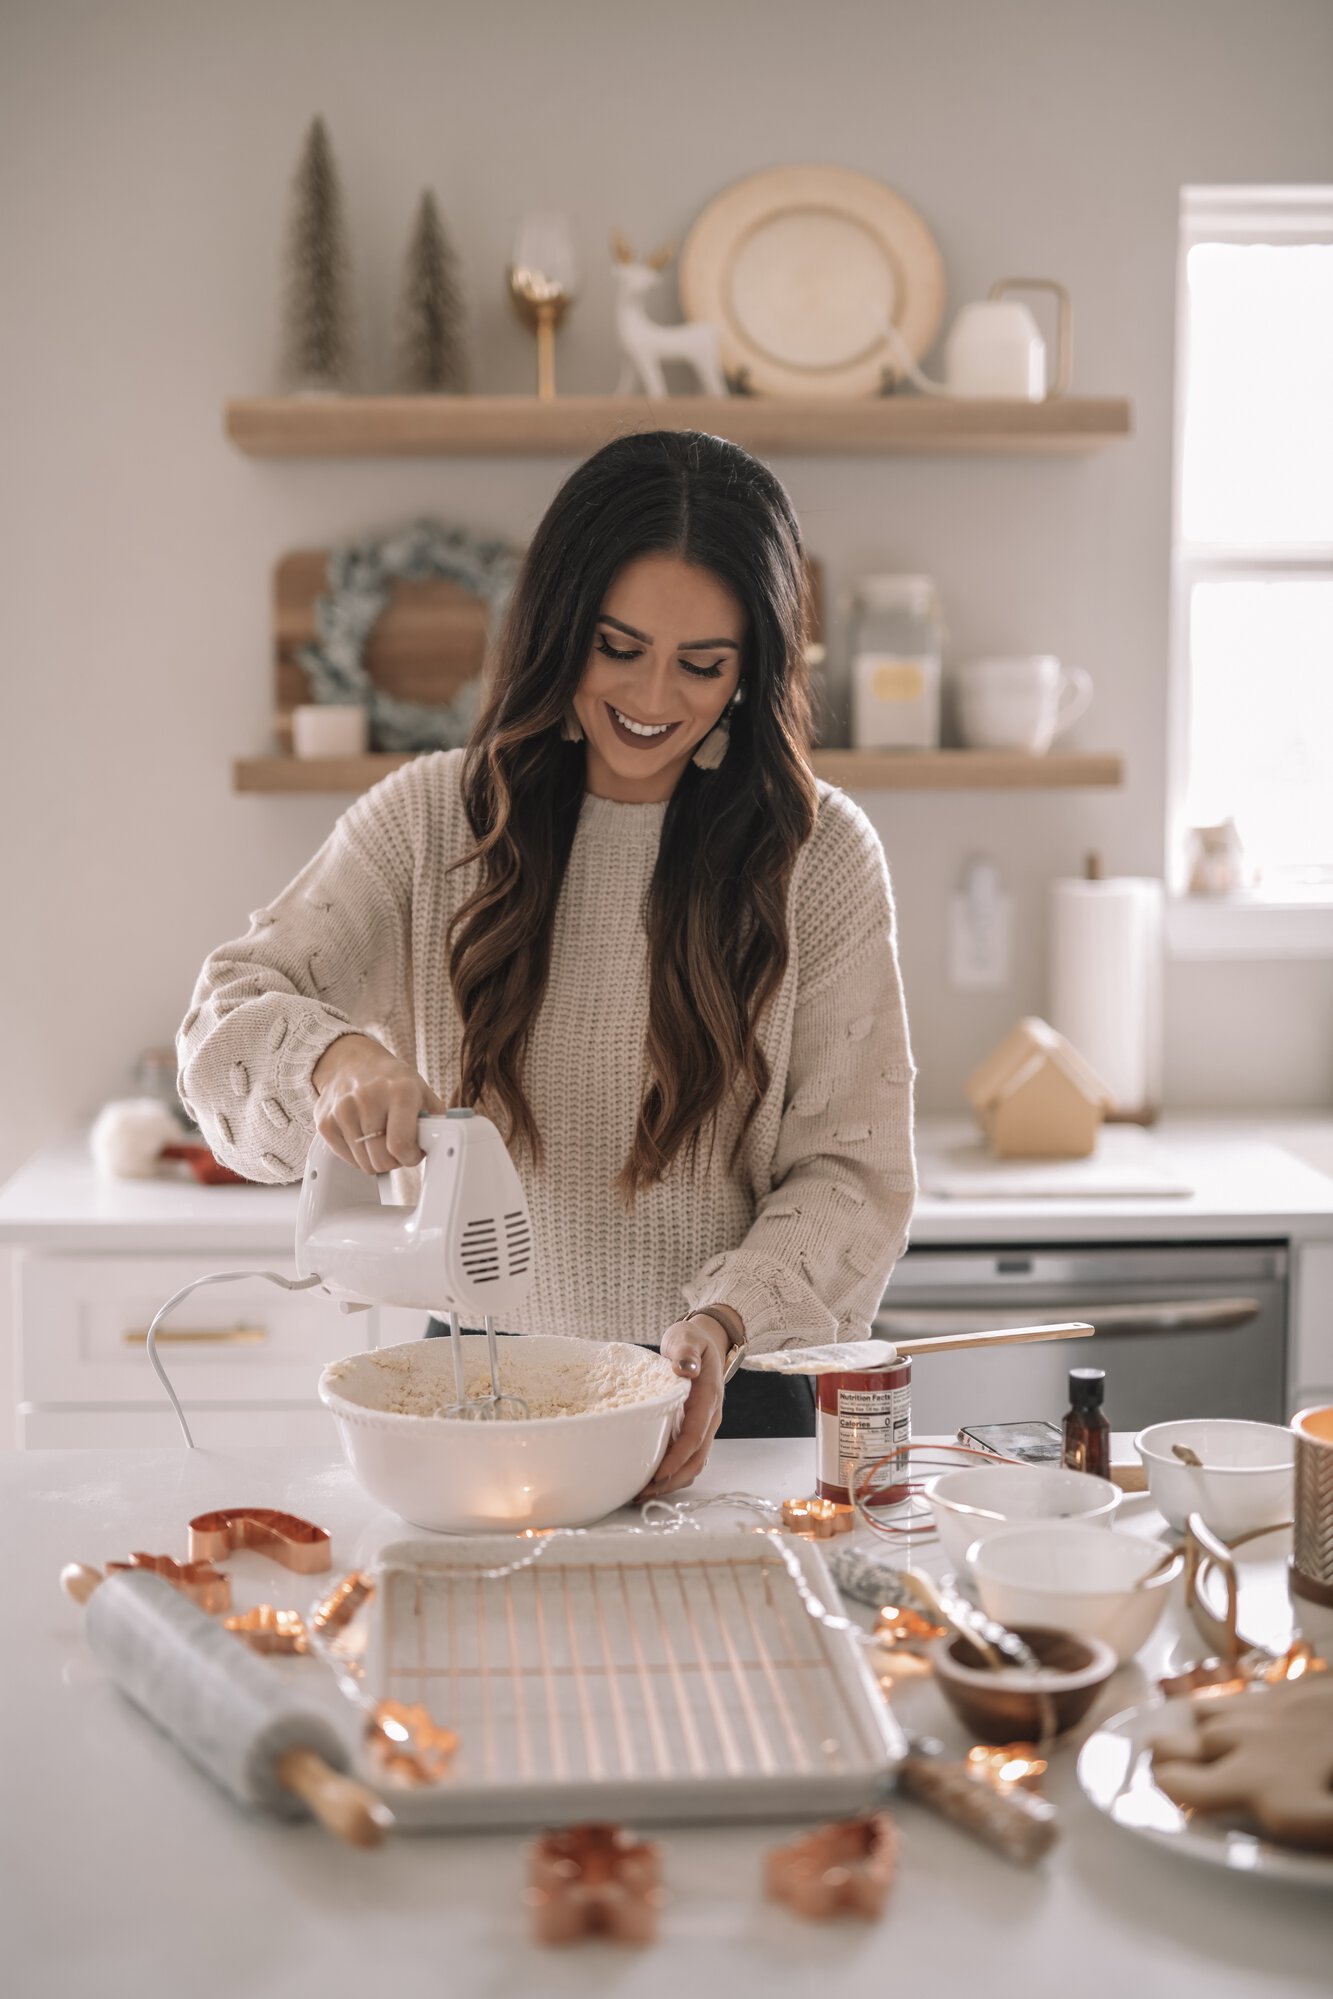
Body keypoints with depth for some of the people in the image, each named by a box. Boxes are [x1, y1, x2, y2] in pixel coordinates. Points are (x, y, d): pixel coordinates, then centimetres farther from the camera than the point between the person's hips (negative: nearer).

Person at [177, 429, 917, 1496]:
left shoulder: (821, 850, -2)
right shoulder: (433, 817, 2)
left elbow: (854, 1167, -1)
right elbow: (231, 1009, 2)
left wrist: (724, 1321, -17)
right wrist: (328, 1054, -21)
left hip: (730, 1401, -1)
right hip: (480, 1378, 1)